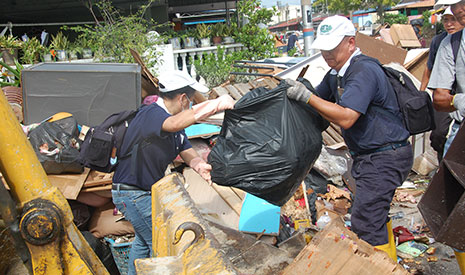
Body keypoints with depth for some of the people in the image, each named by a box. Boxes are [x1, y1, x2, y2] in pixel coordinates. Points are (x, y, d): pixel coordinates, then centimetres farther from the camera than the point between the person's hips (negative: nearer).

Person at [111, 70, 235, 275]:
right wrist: (216, 104, -45)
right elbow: (175, 124, -47)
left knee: (144, 240, 25)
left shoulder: (173, 119, 5)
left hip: (146, 191, 10)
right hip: (131, 194, -10)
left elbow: (187, 151, -1)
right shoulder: (150, 114, -25)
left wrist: (200, 166, -24)